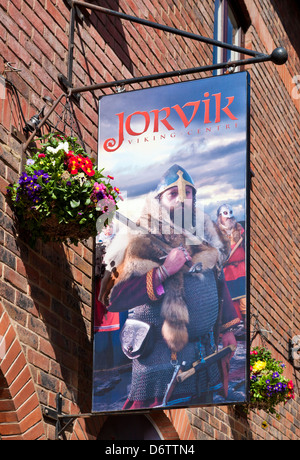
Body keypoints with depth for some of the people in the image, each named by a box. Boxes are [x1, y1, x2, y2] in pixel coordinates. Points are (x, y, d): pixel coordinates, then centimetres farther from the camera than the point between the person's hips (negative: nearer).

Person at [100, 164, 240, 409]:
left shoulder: (205, 237, 9)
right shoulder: (143, 244, -11)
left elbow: (219, 283, 22)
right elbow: (114, 298, -21)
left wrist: (226, 328, 22)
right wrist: (164, 271, -25)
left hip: (205, 355, 6)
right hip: (162, 359, -6)